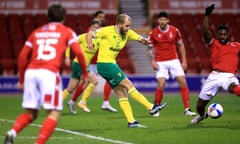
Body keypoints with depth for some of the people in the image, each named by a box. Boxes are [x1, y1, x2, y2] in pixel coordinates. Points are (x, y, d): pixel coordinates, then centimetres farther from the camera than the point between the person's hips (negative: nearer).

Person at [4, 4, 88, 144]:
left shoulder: (36, 32, 23)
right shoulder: (67, 32, 14)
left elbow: (22, 56, 17)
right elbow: (78, 53, 1)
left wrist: (21, 79, 25)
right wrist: (85, 73, 14)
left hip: (31, 72, 4)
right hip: (50, 73, -4)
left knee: (30, 113, 14)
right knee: (54, 114, 1)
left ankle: (12, 132, -13)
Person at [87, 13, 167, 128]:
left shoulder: (128, 33, 5)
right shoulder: (108, 31, -13)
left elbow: (140, 38, -2)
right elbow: (89, 34, -5)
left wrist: (143, 40, -24)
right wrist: (90, 44, -21)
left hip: (112, 64, 8)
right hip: (104, 64, -8)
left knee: (122, 93, 4)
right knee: (128, 85, -10)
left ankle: (131, 121, 4)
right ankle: (151, 107, -10)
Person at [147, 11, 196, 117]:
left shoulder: (175, 31, -1)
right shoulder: (153, 33, -5)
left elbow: (180, 45, 10)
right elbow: (149, 49, 3)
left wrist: (184, 61, 6)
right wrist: (152, 62, -9)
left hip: (174, 61, 2)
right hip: (160, 63, -2)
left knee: (183, 82, -7)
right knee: (161, 86, -13)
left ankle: (187, 109, -2)